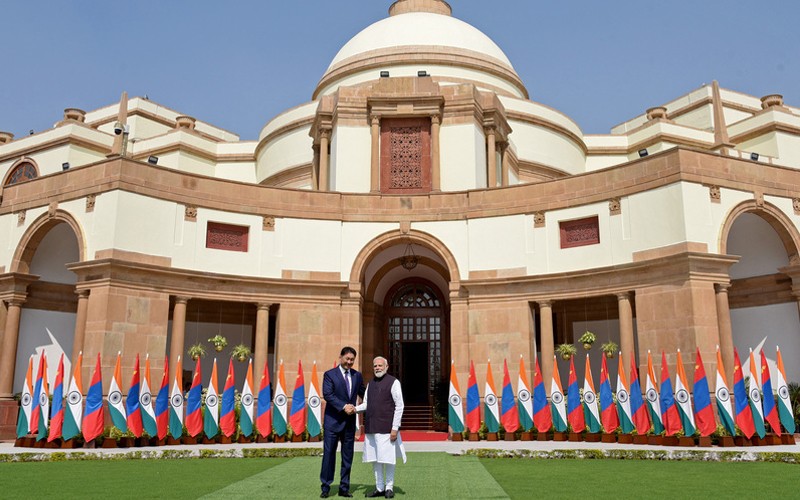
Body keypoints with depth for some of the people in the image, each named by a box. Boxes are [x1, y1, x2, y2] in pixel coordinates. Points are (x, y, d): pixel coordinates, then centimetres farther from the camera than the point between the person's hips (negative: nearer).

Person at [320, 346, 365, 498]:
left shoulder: (357, 375, 9)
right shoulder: (330, 374, -4)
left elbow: (364, 394, 14)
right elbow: (327, 395, -15)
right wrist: (343, 406, -23)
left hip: (350, 421, 4)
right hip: (333, 421, -4)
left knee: (347, 456, 9)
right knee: (329, 454, 1)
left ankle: (344, 488, 19)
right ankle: (326, 487, 12)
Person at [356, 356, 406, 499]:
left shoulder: (393, 382, -5)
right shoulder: (370, 384, 14)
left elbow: (399, 406, -8)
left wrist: (395, 428, -12)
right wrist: (355, 408, -3)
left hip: (386, 428, -6)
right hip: (371, 428, 6)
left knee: (388, 459, 1)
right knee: (375, 459, 10)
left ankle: (389, 487, 16)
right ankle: (379, 488, 21)